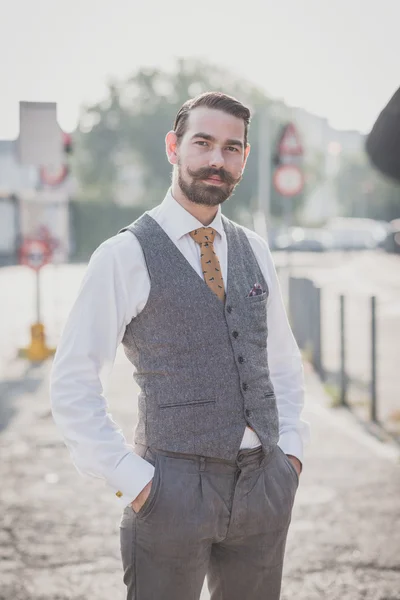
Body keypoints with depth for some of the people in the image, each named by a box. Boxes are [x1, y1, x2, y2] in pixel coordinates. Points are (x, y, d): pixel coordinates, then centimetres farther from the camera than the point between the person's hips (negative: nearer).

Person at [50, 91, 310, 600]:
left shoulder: (253, 251, 10)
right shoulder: (125, 256, -7)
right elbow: (71, 386, -8)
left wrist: (292, 447, 9)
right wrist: (131, 480, -11)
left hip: (265, 483, 5)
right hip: (175, 486, -5)